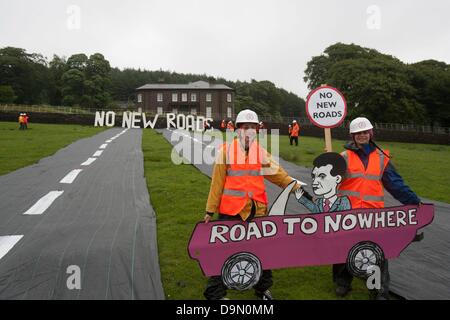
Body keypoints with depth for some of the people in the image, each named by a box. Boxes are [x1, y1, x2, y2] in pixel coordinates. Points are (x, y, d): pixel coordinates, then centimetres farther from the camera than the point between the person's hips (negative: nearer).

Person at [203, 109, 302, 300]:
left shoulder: (262, 152, 6)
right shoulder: (226, 151, -5)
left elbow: (278, 174, 2)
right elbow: (217, 183, -5)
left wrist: (296, 187, -12)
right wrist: (210, 210, -4)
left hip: (257, 210, 4)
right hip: (230, 211, -4)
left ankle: (263, 288, 40)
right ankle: (215, 293, 24)